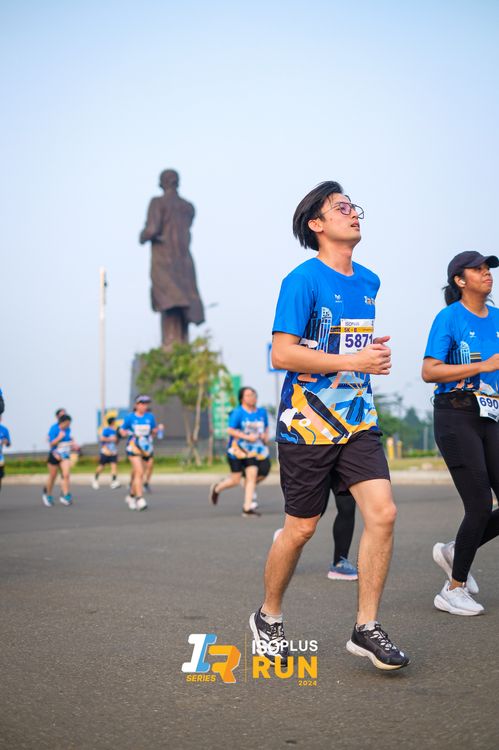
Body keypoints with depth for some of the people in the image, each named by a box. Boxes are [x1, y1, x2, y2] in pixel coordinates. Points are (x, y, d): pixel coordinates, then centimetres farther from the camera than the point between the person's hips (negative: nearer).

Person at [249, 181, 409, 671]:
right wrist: (354, 361, -21)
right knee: (300, 527, 4)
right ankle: (268, 618, 27)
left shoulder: (369, 282, 11)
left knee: (382, 514, -8)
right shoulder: (303, 280, -12)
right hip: (308, 425, -6)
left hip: (358, 421, 6)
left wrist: (375, 355, 8)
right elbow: (282, 354, -19)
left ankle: (366, 629, 4)